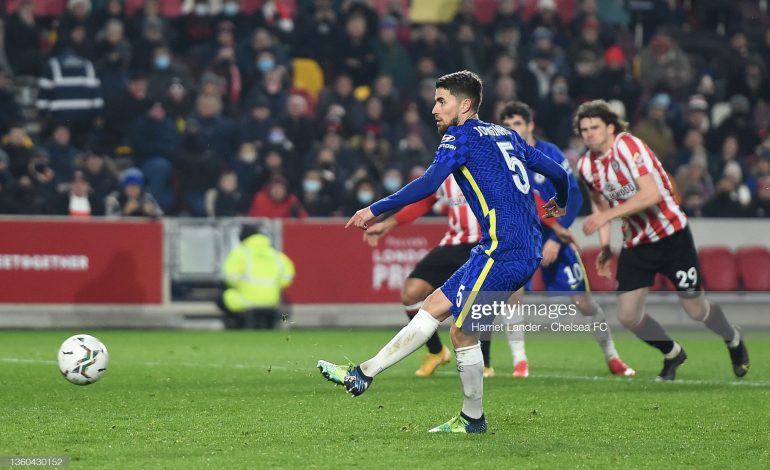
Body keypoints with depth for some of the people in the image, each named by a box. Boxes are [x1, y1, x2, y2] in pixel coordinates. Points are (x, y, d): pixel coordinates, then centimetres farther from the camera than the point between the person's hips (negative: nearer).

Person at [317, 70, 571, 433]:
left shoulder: (461, 135, -4)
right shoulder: (506, 135, 20)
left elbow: (428, 183, -18)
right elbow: (557, 172, 24)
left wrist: (376, 209, -15)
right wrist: (560, 203, 46)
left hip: (503, 251, -9)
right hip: (528, 251, 9)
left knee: (463, 332, -3)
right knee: (435, 306, 11)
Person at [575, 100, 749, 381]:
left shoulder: (628, 146, -20)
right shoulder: (585, 165, 1)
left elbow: (651, 194, -29)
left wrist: (606, 215, -31)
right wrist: (605, 246, 9)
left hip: (671, 234, -6)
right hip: (635, 243, 6)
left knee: (696, 310, 1)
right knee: (627, 315, -4)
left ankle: (733, 340, 34)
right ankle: (672, 353, 23)